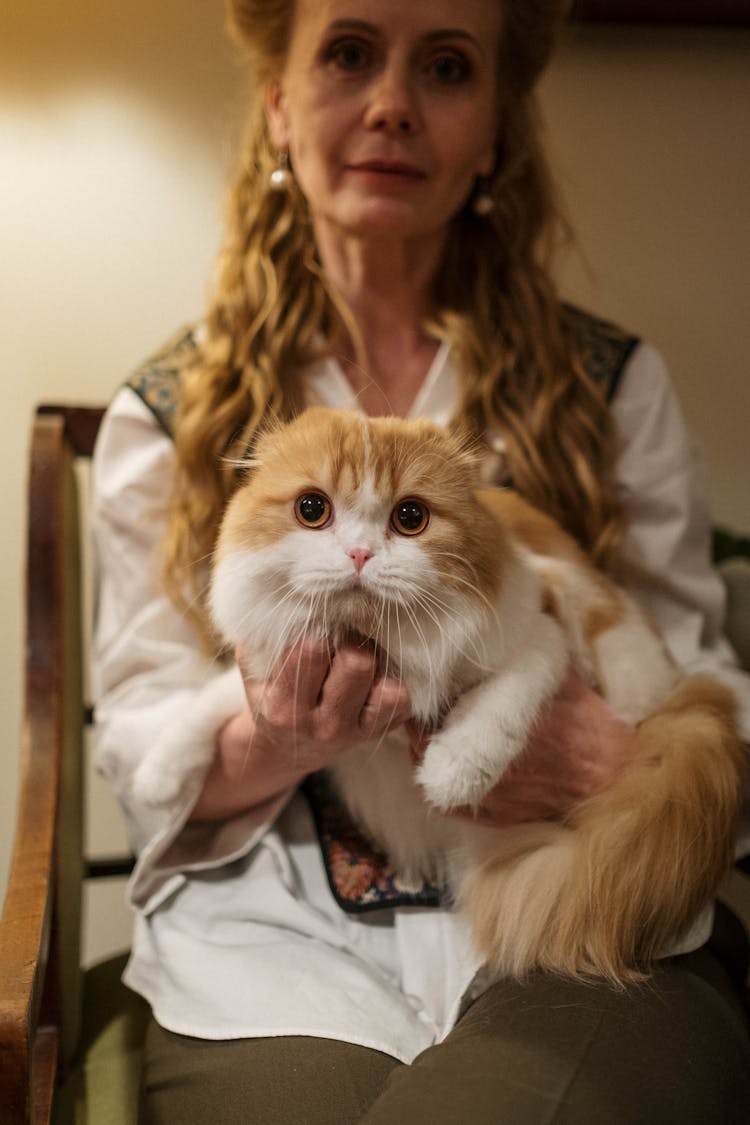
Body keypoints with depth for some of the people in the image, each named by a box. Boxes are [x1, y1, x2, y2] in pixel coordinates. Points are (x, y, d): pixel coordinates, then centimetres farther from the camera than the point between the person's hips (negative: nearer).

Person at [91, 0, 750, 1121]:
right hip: (279, 936, 1)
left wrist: (645, 757, -15)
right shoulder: (167, 414, 6)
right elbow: (145, 755, 5)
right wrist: (270, 747, -18)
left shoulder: (616, 386, 7)